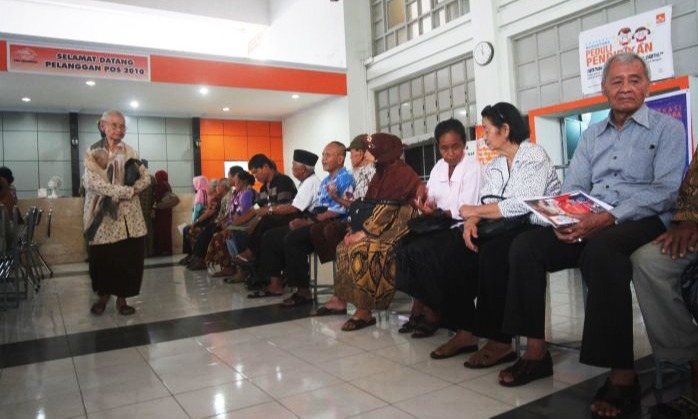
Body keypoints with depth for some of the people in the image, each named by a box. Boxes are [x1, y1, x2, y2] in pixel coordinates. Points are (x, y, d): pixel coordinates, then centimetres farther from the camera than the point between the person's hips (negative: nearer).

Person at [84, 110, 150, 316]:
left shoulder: (130, 152, 7)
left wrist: (121, 194, -13)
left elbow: (146, 178, 2)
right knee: (102, 258, 4)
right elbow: (91, 182, -14)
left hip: (128, 214, 2)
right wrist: (126, 191, -21)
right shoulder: (92, 151, -1)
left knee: (130, 257, 0)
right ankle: (103, 296, 26)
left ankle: (122, 298, 15)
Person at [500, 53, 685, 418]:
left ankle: (622, 374, -30)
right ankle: (536, 352, -12)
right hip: (590, 223, 5)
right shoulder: (591, 135, 21)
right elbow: (572, 188, 13)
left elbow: (666, 191, -9)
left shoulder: (667, 128, 6)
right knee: (525, 246, -17)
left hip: (642, 221, -5)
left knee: (600, 251, -38)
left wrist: (609, 218, -23)